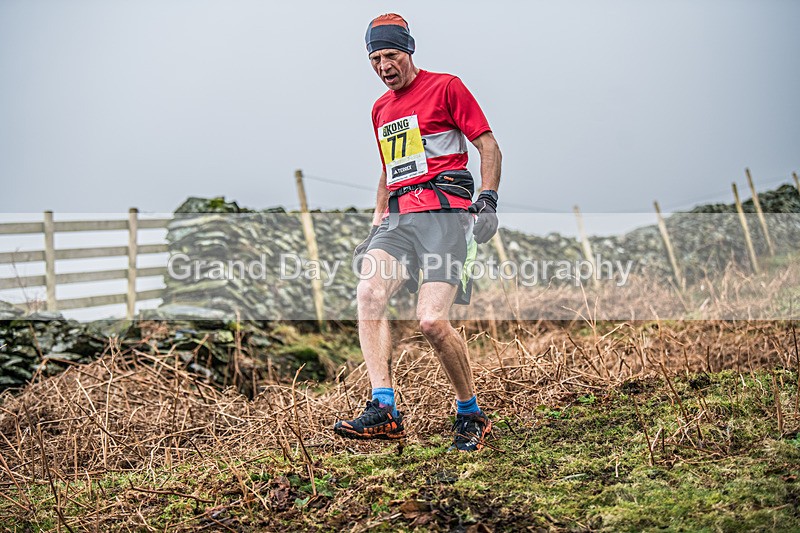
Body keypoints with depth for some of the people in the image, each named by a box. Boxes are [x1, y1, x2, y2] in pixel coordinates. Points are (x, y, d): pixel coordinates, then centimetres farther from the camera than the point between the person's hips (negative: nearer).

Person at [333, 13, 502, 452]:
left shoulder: (445, 87, 6)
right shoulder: (380, 109, 26)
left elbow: (488, 144, 3)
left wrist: (488, 199, -9)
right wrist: (377, 222, 24)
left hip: (444, 211, -6)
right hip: (398, 217, 6)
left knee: (431, 321, -19)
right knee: (368, 292, -23)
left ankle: (472, 416, 2)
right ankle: (383, 409, -26)